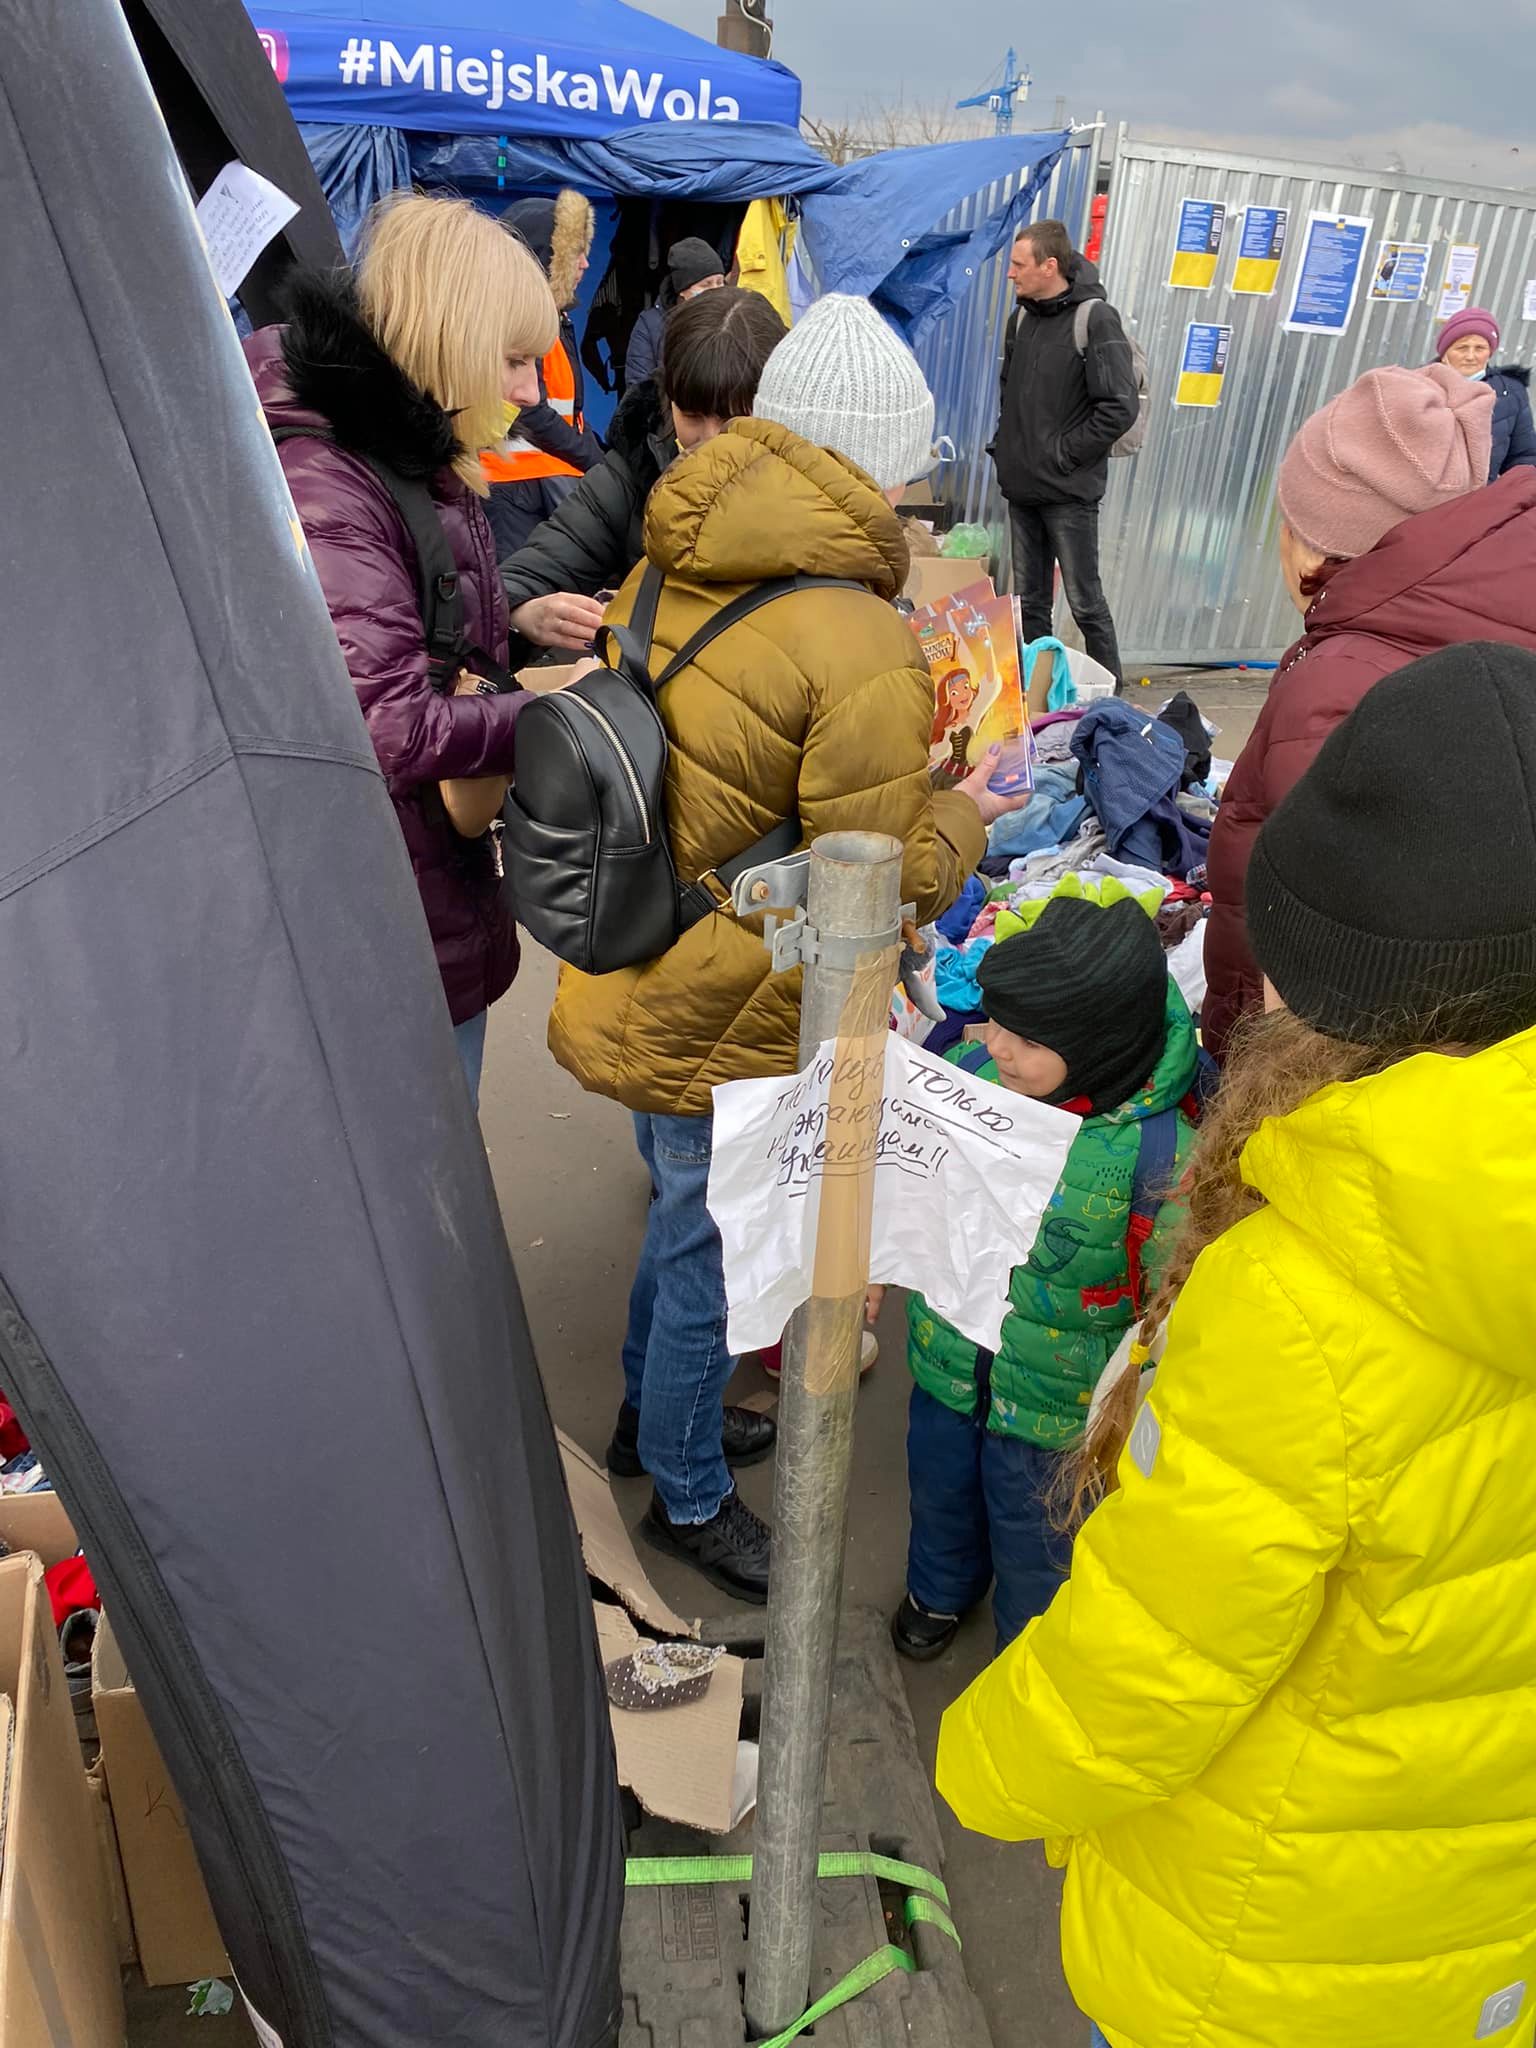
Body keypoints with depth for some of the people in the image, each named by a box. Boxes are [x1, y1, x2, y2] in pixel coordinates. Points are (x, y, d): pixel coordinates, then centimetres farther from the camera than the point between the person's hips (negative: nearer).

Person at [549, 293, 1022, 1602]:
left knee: (684, 1221, 28)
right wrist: (963, 817, -1)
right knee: (710, 1256, 13)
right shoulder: (862, 647, -24)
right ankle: (690, 1499, 38)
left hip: (633, 982, 8)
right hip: (721, 1025, -8)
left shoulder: (668, 572, 2)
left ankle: (653, 1414, 53)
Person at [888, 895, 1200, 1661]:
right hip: (947, 1361, 5)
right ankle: (940, 1588, 64)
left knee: (1035, 1538, 21)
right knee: (939, 1485, 31)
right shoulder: (973, 1074, -17)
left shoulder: (1162, 1152, -31)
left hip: (1056, 1405, -4)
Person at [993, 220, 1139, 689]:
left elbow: (1121, 406, -14)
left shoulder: (1095, 318, -10)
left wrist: (1064, 453, -12)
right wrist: (1006, 445, 11)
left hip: (1069, 492, -7)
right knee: (1029, 601, 12)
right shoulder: (1022, 317, 11)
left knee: (1085, 601, -2)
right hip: (1021, 487, 7)